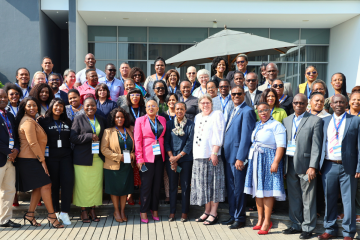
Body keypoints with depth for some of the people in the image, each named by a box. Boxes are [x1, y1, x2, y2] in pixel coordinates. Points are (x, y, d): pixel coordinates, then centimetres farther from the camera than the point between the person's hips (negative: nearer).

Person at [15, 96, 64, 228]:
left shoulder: (33, 121, 19)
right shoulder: (28, 121, -13)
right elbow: (32, 143, -18)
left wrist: (41, 159, 14)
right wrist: (42, 160, -13)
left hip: (34, 159, 10)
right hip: (29, 160, -10)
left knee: (39, 187, 10)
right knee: (46, 185, -9)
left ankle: (30, 214, 16)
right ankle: (51, 215, -2)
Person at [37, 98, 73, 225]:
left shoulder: (67, 122, 12)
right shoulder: (43, 121, 2)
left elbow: (71, 138, 12)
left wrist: (71, 152, 2)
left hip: (66, 156, 2)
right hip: (51, 156, -2)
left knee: (68, 182, -9)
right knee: (53, 183, 4)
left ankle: (64, 212, -1)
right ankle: (55, 211, 19)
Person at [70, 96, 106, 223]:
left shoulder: (101, 120, 14)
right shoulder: (78, 119, 2)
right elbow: (73, 138, -7)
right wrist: (90, 136, -14)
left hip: (97, 157, 3)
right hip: (83, 158, -3)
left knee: (96, 184, 2)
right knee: (83, 185, -2)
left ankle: (93, 210, 14)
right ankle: (83, 211, 11)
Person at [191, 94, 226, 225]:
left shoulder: (217, 115, -1)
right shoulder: (197, 117, 18)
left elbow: (218, 136, -10)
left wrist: (214, 153, -17)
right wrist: (195, 154, 12)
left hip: (212, 155, -6)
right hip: (199, 156, 7)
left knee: (213, 183, -3)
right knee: (203, 184, 9)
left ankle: (213, 213, 2)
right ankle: (207, 211, 18)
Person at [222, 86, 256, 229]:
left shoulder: (247, 111, -11)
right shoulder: (232, 112, 18)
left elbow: (245, 136, -17)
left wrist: (240, 158, -20)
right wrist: (224, 153, 13)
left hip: (238, 156, -9)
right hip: (228, 155, 9)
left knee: (238, 188, 0)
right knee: (230, 187, 14)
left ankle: (240, 218, 12)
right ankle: (233, 216, 24)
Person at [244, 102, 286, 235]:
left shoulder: (276, 125, -8)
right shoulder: (257, 125, 15)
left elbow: (281, 146, -15)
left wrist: (276, 162, -23)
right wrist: (250, 158, 14)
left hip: (268, 160, -7)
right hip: (256, 160, 7)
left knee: (267, 190, -5)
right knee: (257, 190, 10)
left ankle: (267, 221, 3)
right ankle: (260, 219, 20)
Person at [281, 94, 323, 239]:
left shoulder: (315, 121, -2)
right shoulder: (286, 120, 14)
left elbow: (316, 146, -8)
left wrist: (313, 167, -15)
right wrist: (282, 165, 7)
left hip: (305, 164, -5)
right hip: (290, 164, 5)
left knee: (308, 199, 2)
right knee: (293, 198, 12)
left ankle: (308, 228, 14)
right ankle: (296, 225, 25)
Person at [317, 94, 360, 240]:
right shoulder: (324, 121, 10)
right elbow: (321, 143, 10)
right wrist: (318, 165, 3)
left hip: (347, 167, -3)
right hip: (328, 166, 3)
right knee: (329, 199, 11)